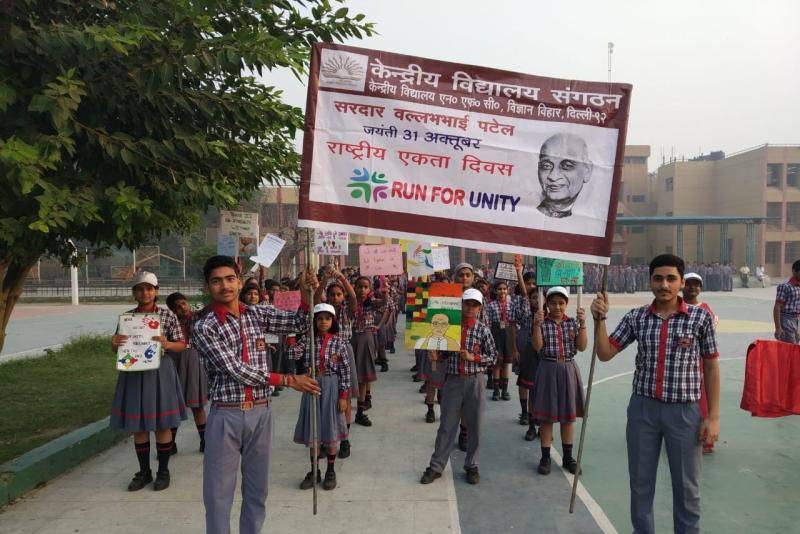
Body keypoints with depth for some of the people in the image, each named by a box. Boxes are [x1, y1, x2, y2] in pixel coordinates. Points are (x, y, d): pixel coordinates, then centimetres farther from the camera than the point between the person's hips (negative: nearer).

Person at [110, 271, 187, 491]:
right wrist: (114, 343, -12)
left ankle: (163, 471, 22)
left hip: (159, 373, -3)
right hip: (133, 374, 3)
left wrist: (167, 344, -21)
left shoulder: (167, 315, -4)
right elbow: (117, 349, 10)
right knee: (137, 426, 11)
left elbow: (182, 344, -2)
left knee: (161, 425, 6)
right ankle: (144, 472, 27)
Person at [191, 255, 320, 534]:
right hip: (226, 417, -4)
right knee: (219, 492, 7)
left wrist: (305, 291, -11)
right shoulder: (203, 327, -9)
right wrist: (288, 380, -17)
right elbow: (235, 370, -16)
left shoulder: (258, 315, 5)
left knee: (257, 489, 15)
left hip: (261, 413, 4)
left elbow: (298, 324, 7)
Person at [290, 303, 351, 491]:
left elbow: (345, 370, -6)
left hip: (331, 387, -2)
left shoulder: (338, 342, -5)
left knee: (330, 429, 7)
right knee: (313, 429, 9)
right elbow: (293, 355, -15)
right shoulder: (307, 340, 0)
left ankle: (331, 471, 21)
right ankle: (314, 471, 23)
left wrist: (343, 395, -9)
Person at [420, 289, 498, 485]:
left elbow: (493, 356, 1)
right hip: (453, 380, 0)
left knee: (475, 425, 8)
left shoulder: (483, 330, -1)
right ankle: (436, 466, 15)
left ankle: (471, 466, 24)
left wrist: (473, 357, -12)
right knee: (446, 425, 6)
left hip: (474, 381, 0)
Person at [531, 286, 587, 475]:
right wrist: (537, 324, -24)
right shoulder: (542, 322, -3)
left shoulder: (573, 322, 3)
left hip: (568, 370, 2)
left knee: (568, 416, 11)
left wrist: (582, 324, -15)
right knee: (546, 416, 5)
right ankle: (545, 457, 15)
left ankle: (568, 456, 24)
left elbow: (582, 347, -6)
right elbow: (537, 347, -14)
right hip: (548, 370, -2)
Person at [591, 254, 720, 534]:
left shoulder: (700, 317, -5)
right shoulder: (635, 318, -1)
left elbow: (711, 366, 0)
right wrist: (600, 319, -14)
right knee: (640, 483, 14)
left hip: (684, 411, -2)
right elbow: (605, 354, 0)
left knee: (687, 487, 11)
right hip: (642, 409, 2)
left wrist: (713, 416, -3)